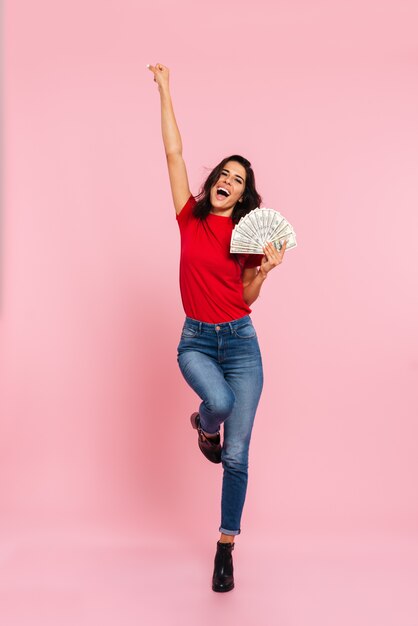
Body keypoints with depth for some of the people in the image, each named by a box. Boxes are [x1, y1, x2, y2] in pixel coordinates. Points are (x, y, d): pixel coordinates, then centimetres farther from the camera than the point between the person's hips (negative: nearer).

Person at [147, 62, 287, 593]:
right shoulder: (190, 217, 2)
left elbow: (247, 298, 2)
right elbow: (174, 152, -1)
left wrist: (264, 268, -15)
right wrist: (165, 92, 0)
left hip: (240, 341, 0)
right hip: (196, 340, 0)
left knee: (237, 455, -1)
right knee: (219, 400, -32)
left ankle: (226, 546, 16)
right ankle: (203, 424, 9)